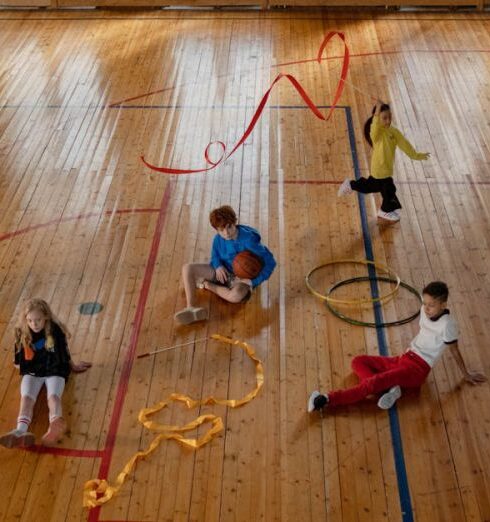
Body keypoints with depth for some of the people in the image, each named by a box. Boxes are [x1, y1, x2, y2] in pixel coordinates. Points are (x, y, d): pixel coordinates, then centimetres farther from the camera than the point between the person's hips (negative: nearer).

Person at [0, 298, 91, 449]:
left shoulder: (55, 330, -6)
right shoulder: (22, 333, -3)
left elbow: (64, 352, 11)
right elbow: (19, 360, 15)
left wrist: (73, 366, 20)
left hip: (55, 371, -2)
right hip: (31, 372, 2)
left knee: (53, 396, -31)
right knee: (26, 397, -28)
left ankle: (54, 427, -63)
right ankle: (21, 432, -55)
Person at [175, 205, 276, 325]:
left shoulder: (249, 240, -26)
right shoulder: (218, 239, -10)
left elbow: (270, 262, -21)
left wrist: (253, 282, -26)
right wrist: (218, 266, -13)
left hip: (242, 278, -5)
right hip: (223, 272, 5)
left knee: (236, 296, -42)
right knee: (187, 268, -15)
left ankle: (206, 284, -12)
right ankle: (191, 308, -27)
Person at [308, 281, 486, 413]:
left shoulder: (447, 324, -15)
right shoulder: (425, 310, 6)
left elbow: (455, 351, -4)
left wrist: (466, 374, 5)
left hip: (417, 370, -9)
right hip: (404, 359, 9)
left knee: (373, 382, -28)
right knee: (358, 361, -2)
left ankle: (328, 400, -32)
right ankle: (388, 388, -22)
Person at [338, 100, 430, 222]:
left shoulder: (394, 132, -2)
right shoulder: (376, 132, -26)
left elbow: (404, 144, 6)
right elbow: (375, 126, -51)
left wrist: (416, 155, 11)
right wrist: (377, 113, -67)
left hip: (387, 166, 8)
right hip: (380, 168, -8)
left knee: (373, 185, 27)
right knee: (389, 189, 7)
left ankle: (351, 185, 45)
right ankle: (386, 211, 32)